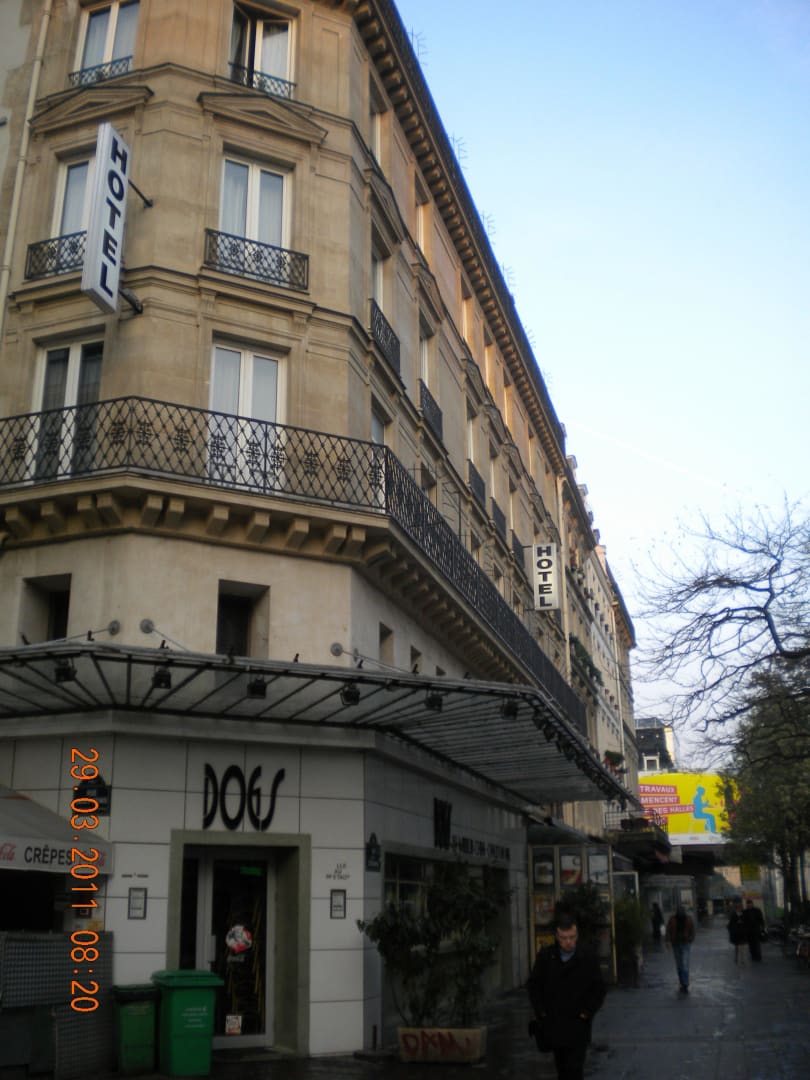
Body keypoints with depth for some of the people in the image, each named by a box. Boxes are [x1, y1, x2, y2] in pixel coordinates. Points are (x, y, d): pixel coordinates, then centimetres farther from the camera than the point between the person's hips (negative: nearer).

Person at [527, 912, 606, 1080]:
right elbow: (534, 985, 8)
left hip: (578, 1024, -2)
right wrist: (541, 1011, 0)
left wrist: (587, 1012, -6)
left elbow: (599, 990, 3)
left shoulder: (588, 958, -4)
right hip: (553, 1025, 2)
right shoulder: (545, 956, -1)